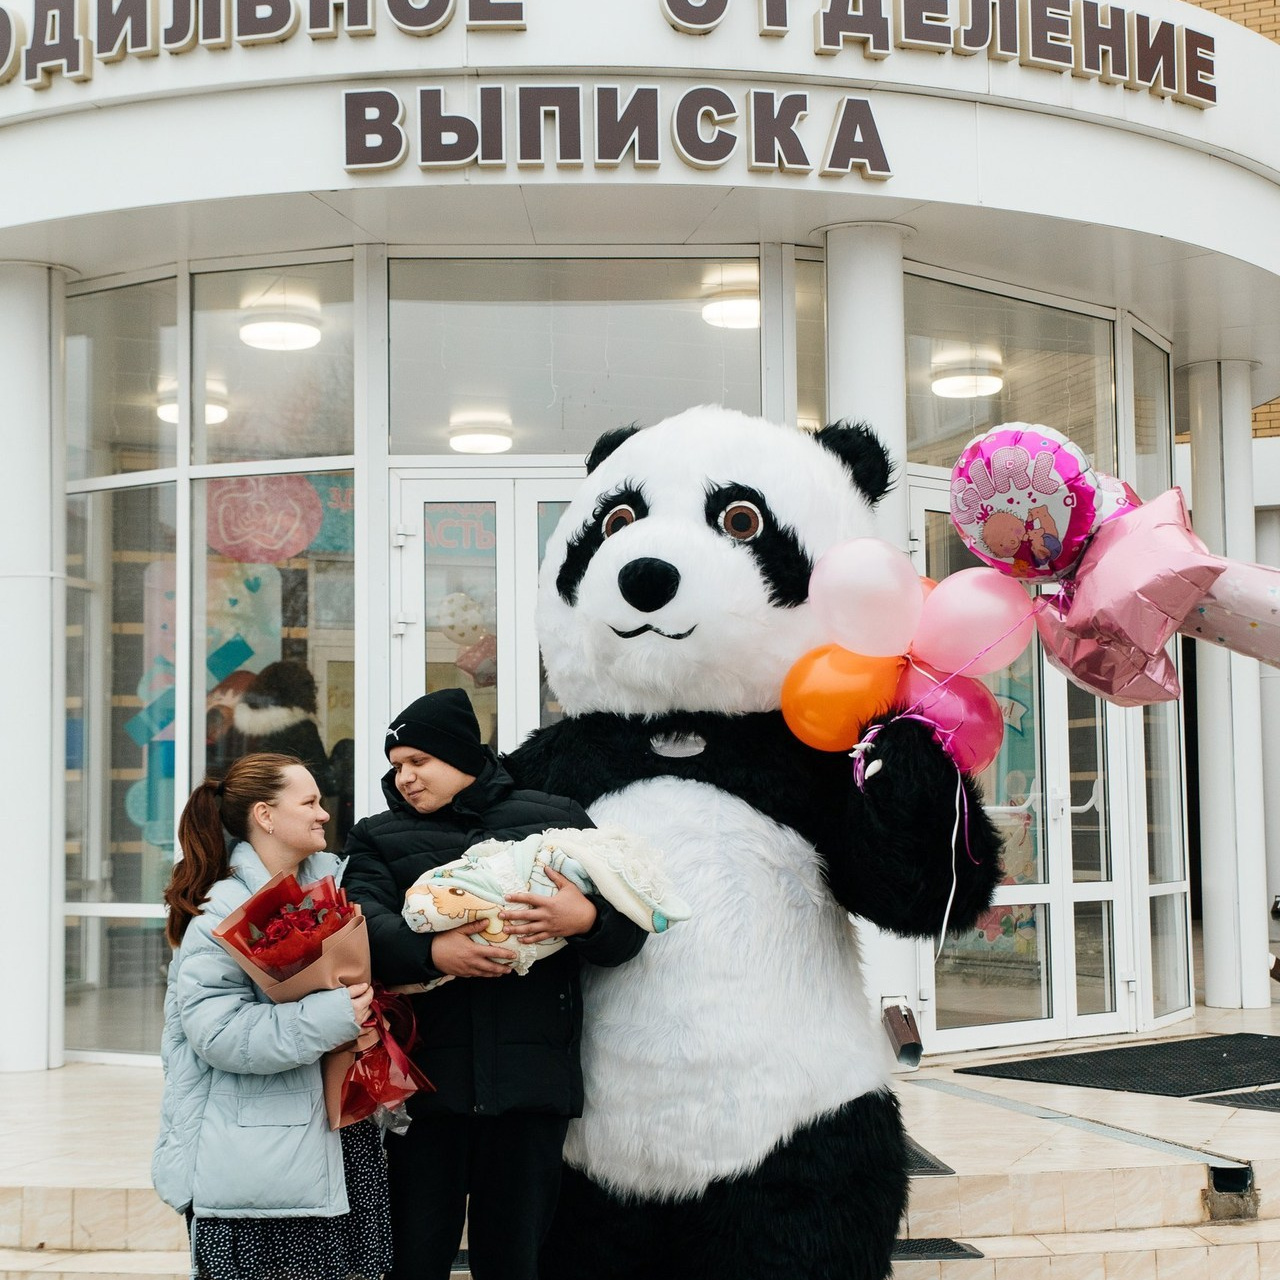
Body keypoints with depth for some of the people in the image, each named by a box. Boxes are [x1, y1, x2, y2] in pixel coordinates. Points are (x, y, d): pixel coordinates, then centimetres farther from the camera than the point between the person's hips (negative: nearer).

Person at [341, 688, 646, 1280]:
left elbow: (628, 931, 7)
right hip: (427, 1074, 0)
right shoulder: (379, 836, 14)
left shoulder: (554, 818, 12)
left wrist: (586, 919, -15)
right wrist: (431, 950, -23)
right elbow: (363, 920, -6)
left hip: (530, 1075, 0)